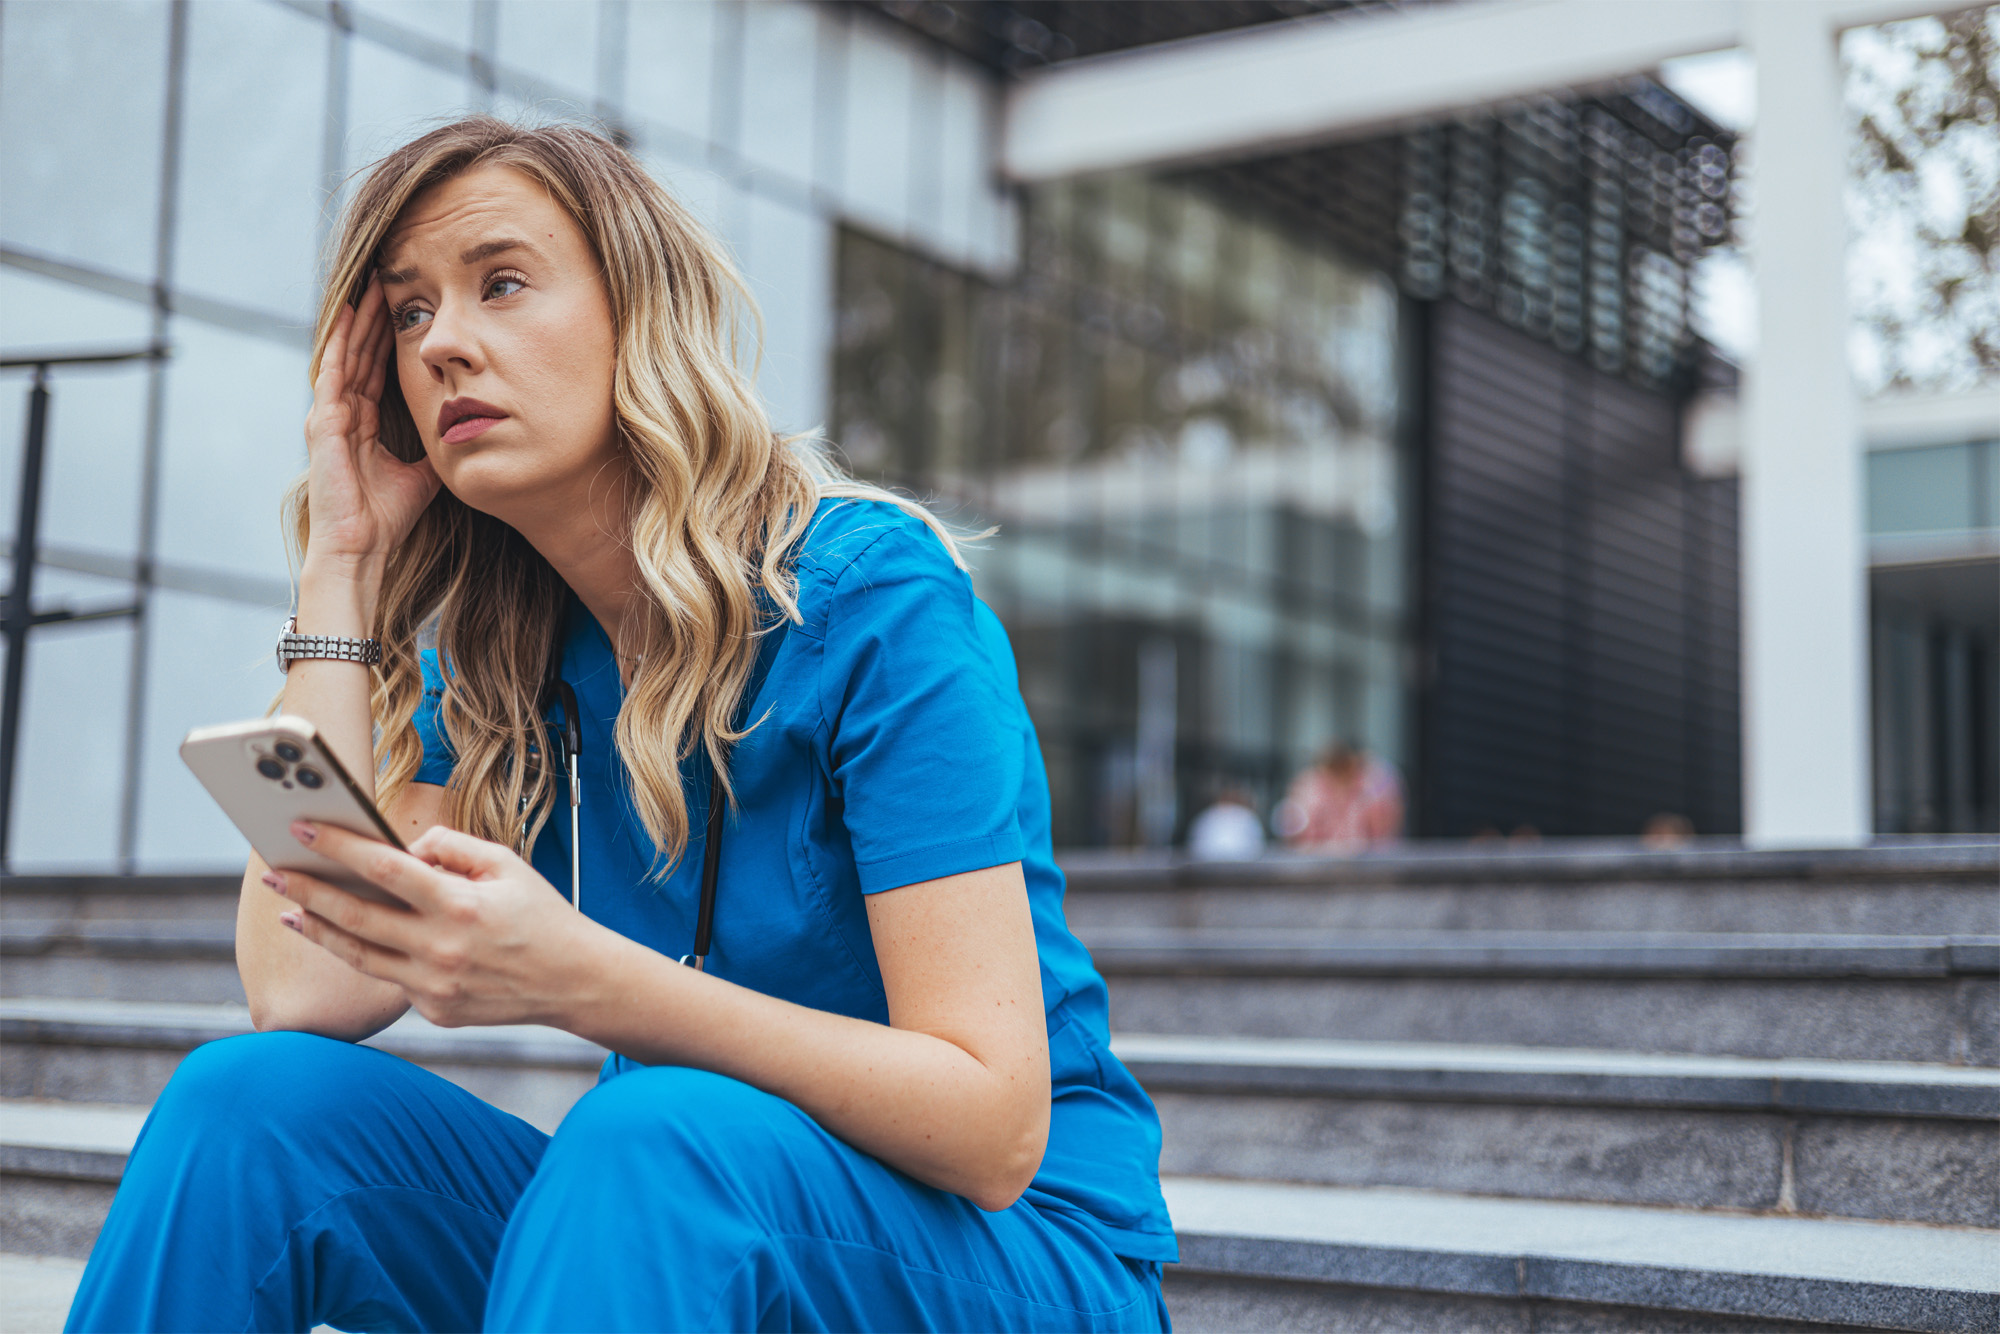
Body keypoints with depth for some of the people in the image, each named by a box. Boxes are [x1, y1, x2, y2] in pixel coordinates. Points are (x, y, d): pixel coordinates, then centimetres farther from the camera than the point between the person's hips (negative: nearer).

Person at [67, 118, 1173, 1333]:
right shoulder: (492, 654, 4)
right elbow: (307, 993, -11)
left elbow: (995, 1129, -22)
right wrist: (341, 554, -6)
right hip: (675, 1231, 5)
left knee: (656, 1134, -36)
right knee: (251, 1095, -16)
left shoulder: (874, 595, -16)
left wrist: (575, 979, -35)